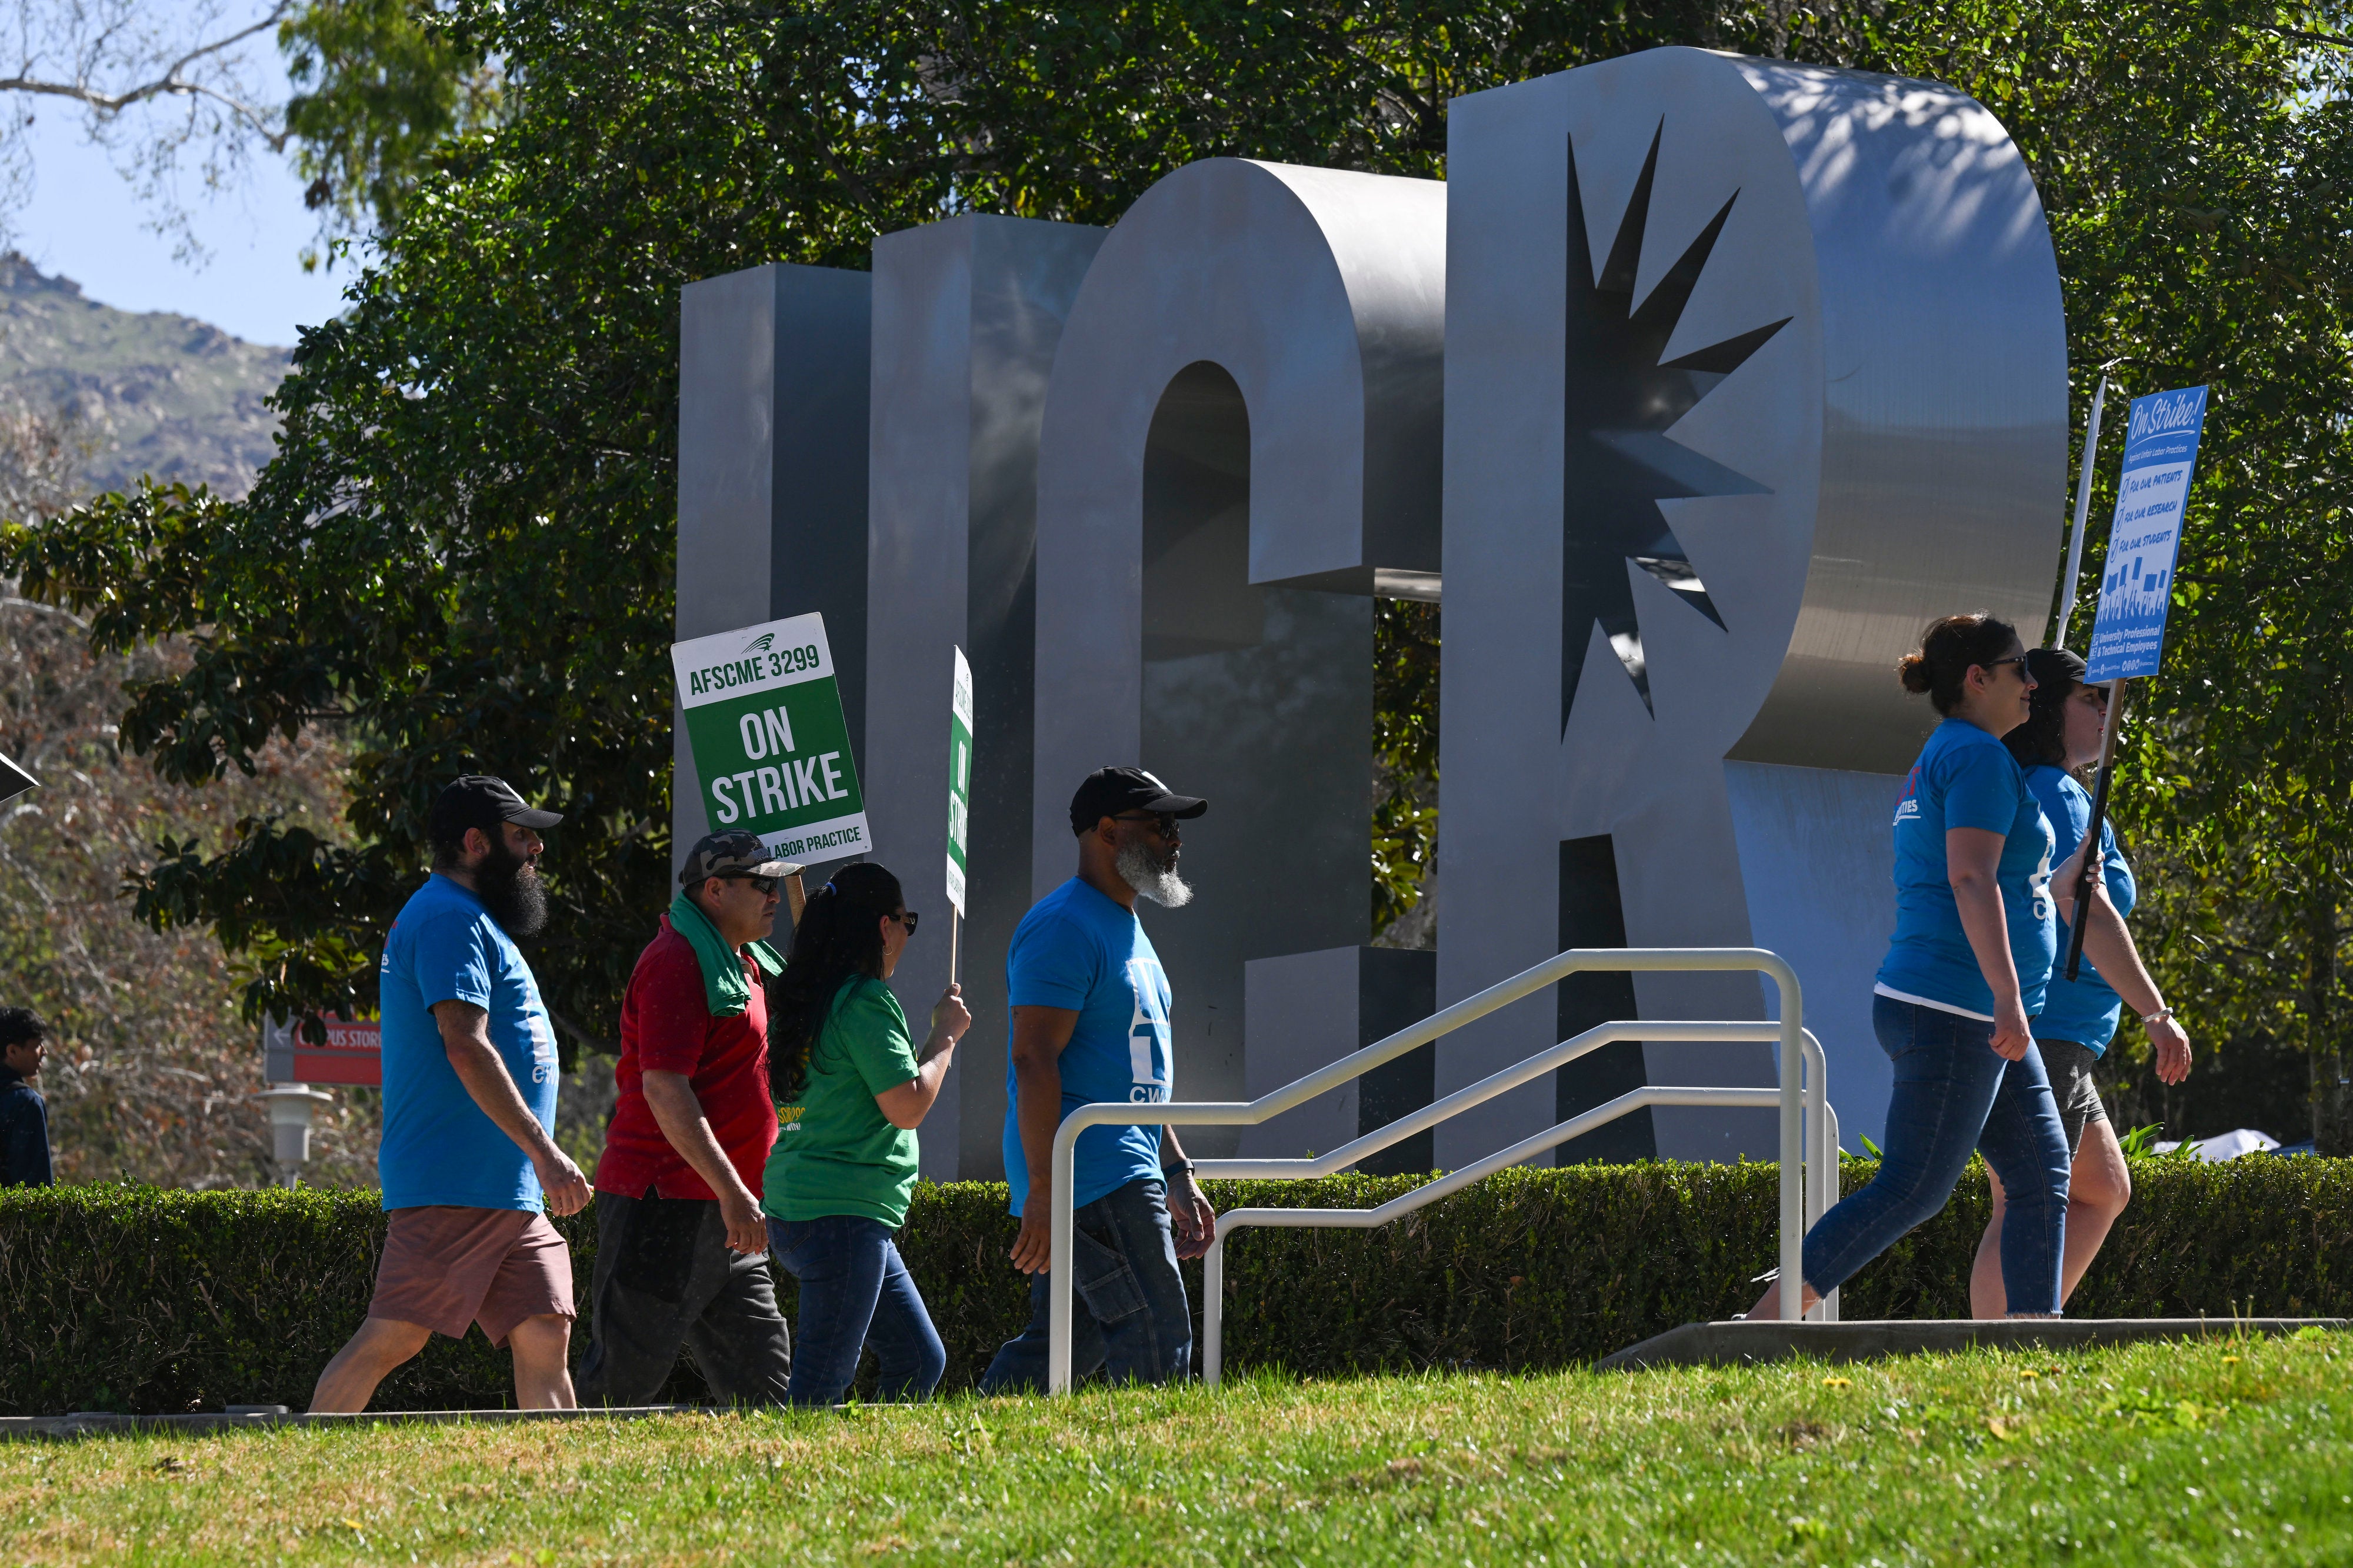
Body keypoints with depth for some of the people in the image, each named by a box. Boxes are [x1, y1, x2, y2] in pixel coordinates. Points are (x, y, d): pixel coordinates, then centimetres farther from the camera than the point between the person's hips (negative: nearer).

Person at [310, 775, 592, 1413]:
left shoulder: (472, 921, 24)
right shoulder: (450, 919, -9)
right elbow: (466, 1047, -20)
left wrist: (540, 1162, 25)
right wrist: (544, 1152, -23)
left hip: (510, 1193, 10)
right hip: (453, 1187, -10)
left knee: (545, 1334, 1)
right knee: (395, 1336, -11)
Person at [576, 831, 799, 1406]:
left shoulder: (742, 963, 19)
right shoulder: (677, 960, -13)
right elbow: (663, 1086, -22)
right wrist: (732, 1192, -25)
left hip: (721, 1211, 10)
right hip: (667, 1203, -10)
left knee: (764, 1379, 7)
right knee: (624, 1377, -7)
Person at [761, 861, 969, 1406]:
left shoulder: (810, 996, 14)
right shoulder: (865, 1002, -13)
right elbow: (908, 1107, -17)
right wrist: (945, 1036, -3)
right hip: (844, 1214, -10)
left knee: (921, 1361, 13)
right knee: (822, 1384, -9)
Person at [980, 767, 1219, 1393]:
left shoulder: (1125, 929, 22)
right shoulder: (1064, 926, -11)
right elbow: (1035, 1061, -18)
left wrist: (1178, 1176, 23)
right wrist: (1042, 1191, -24)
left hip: (1127, 1178, 10)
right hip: (1093, 1175, -10)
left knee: (1066, 1346, 8)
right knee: (1156, 1346, -11)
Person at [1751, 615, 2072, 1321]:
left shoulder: (1938, 761, 20)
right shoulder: (1980, 757, -10)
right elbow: (1971, 879, -22)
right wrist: (2007, 995, -27)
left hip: (1971, 1022, 11)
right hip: (1954, 1014, -11)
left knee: (2044, 1178, 6)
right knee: (1911, 1190, -9)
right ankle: (1762, 1324, -9)